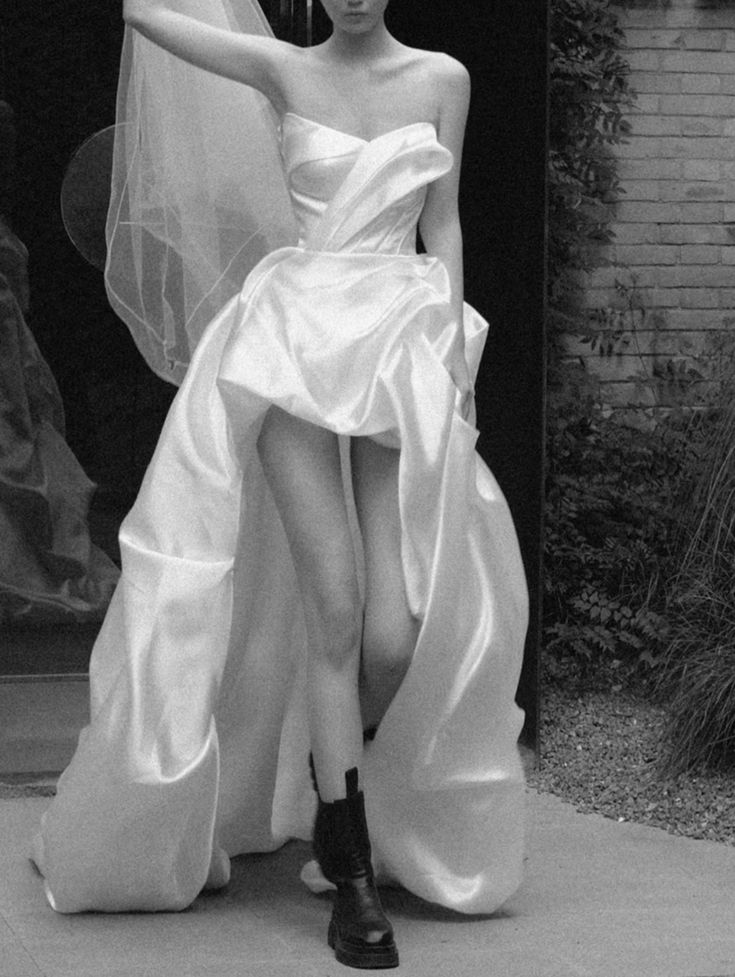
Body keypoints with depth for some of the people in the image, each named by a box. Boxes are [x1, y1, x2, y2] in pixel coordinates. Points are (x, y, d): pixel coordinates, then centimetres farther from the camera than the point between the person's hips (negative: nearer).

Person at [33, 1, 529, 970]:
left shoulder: (441, 79, 9)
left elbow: (441, 225, 11)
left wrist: (454, 353, 4)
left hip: (404, 345, 1)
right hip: (296, 341, -1)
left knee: (397, 636, -8)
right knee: (333, 608, -10)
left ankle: (341, 792, 24)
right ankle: (352, 878, -2)